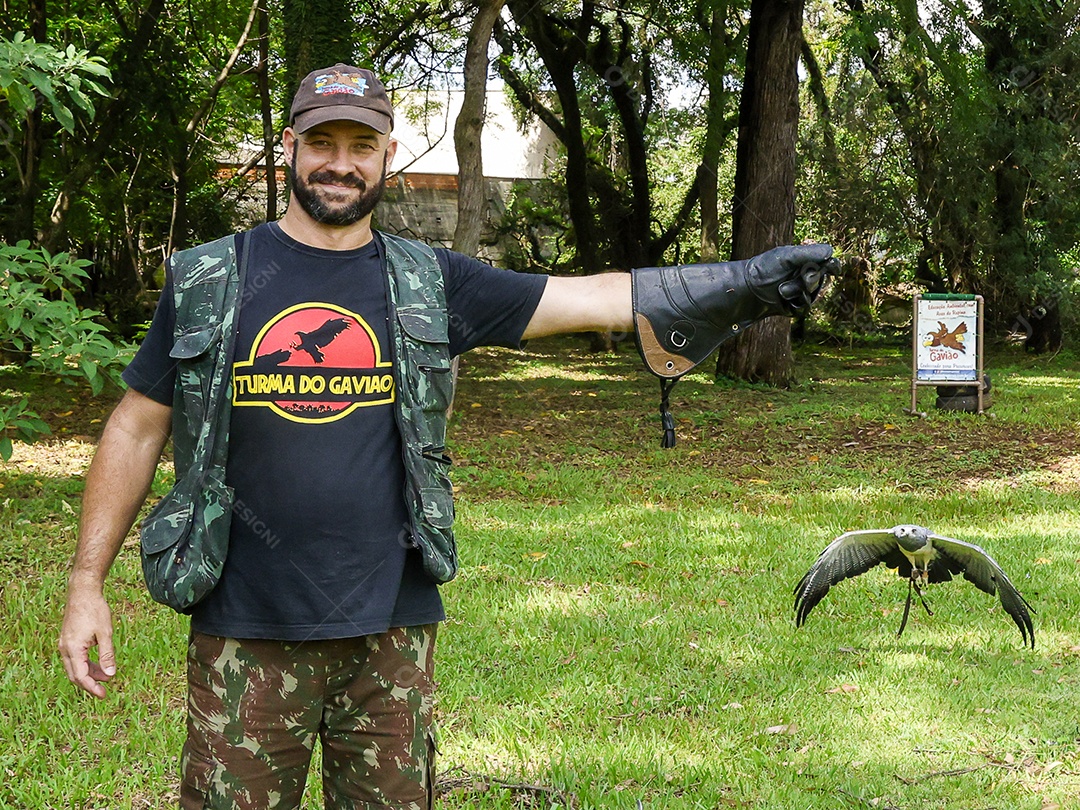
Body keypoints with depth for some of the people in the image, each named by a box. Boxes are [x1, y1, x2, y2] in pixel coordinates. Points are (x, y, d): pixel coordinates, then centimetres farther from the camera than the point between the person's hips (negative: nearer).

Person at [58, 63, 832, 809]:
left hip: (391, 628, 2)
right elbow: (137, 429, 5)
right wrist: (87, 583, 1)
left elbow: (593, 299, 1)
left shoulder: (429, 284, 4)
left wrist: (739, 281, -9)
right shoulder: (207, 281, 1)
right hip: (246, 633, -1)